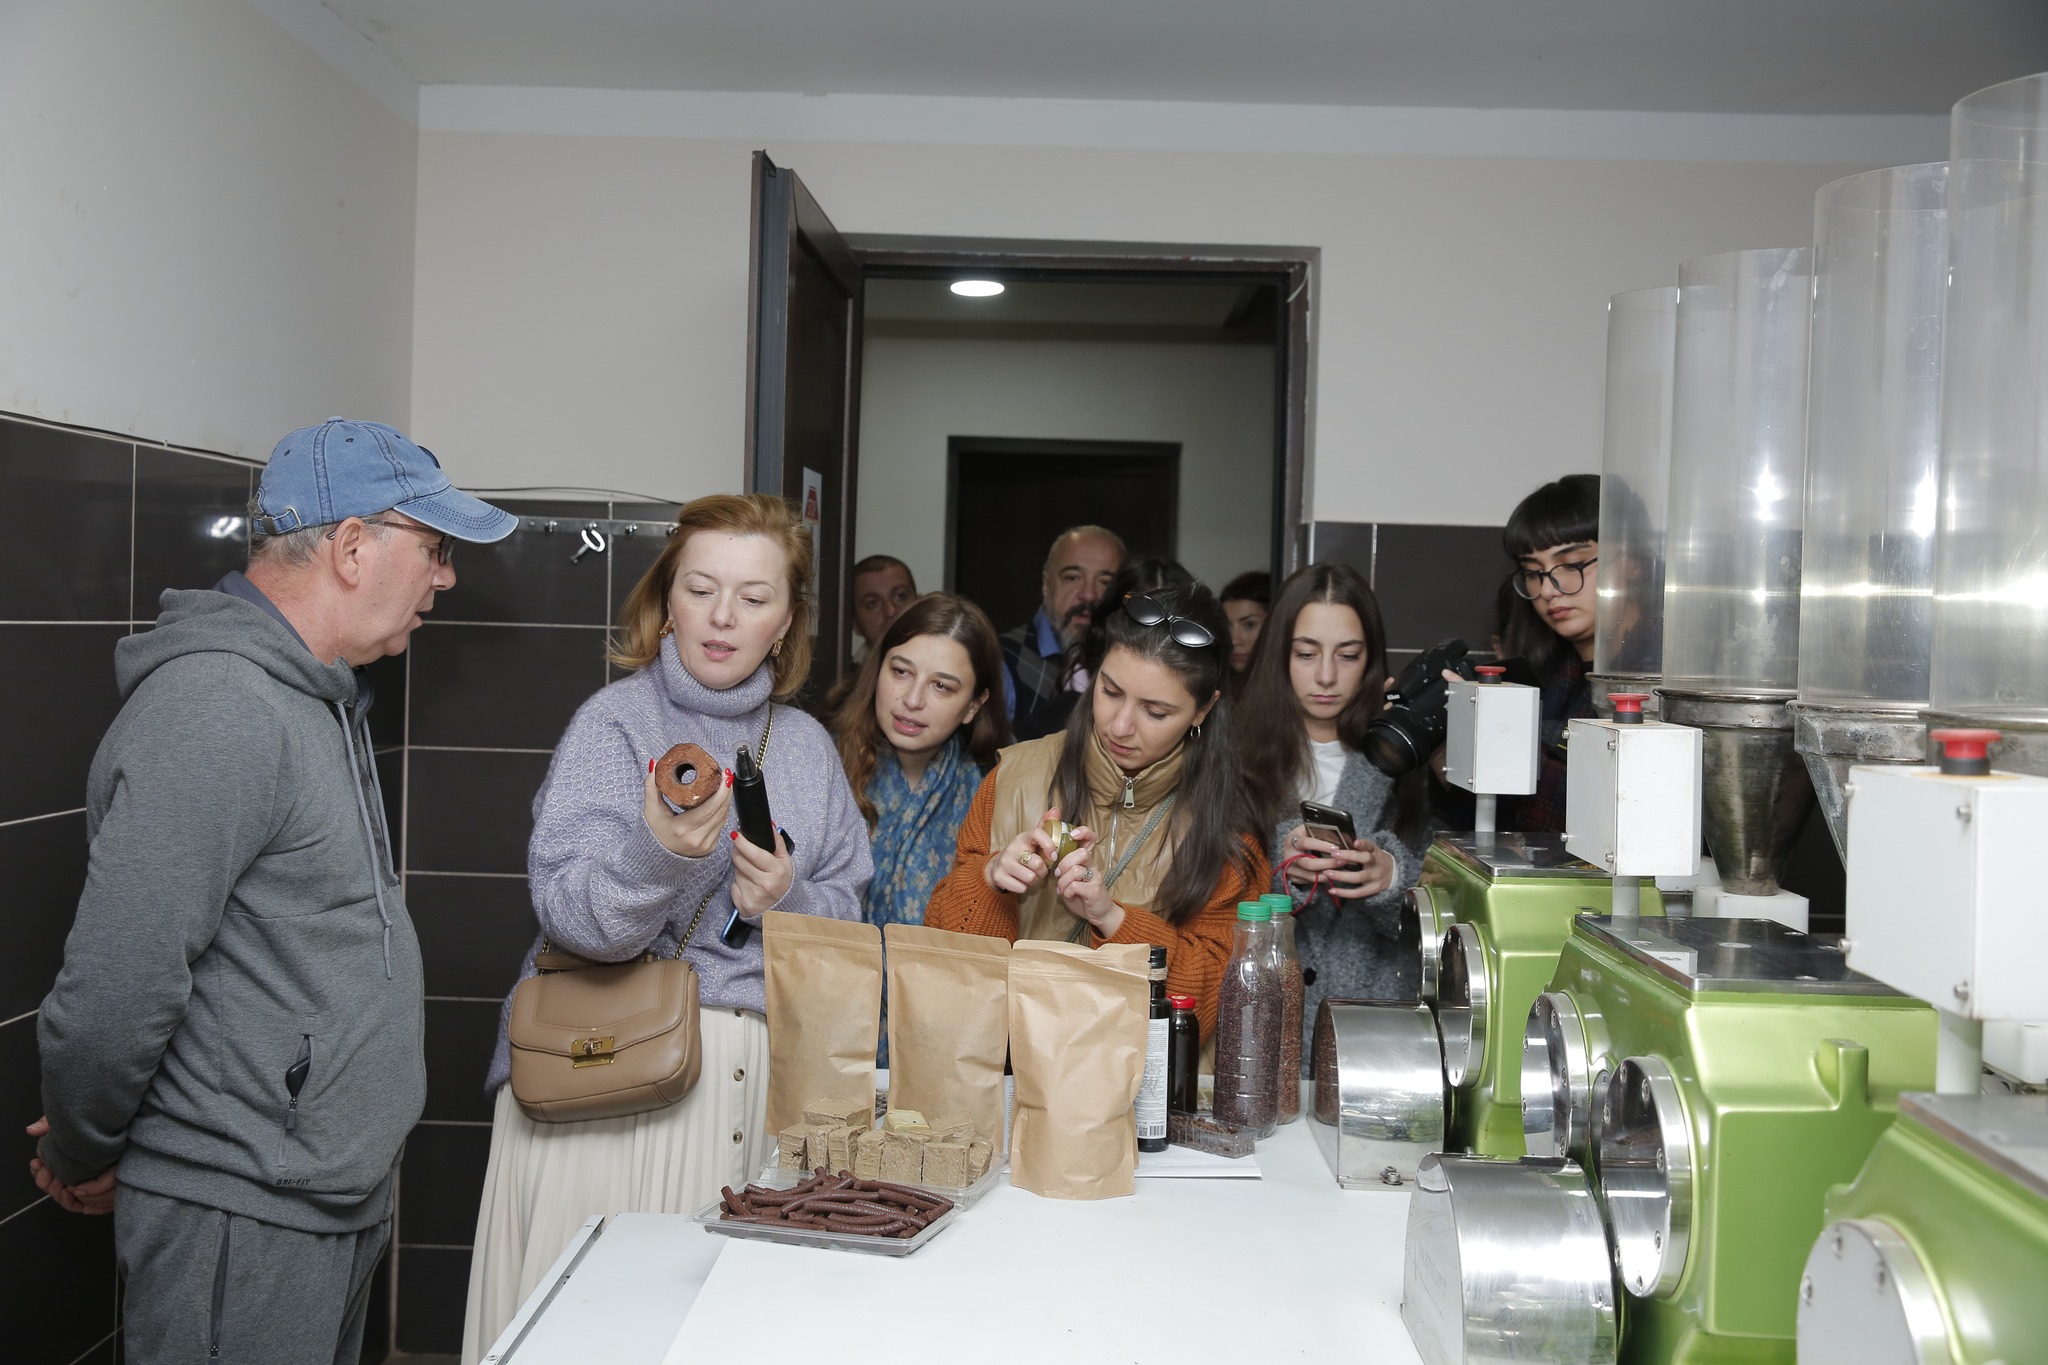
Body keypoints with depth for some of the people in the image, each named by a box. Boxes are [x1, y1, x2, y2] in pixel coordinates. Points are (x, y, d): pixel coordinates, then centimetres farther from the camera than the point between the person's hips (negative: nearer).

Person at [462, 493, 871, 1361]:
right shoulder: (615, 723, -2)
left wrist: (791, 900, -8)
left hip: (759, 1076, 4)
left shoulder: (807, 746, 10)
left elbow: (848, 913, 13)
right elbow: (571, 916, -12)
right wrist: (658, 854, -31)